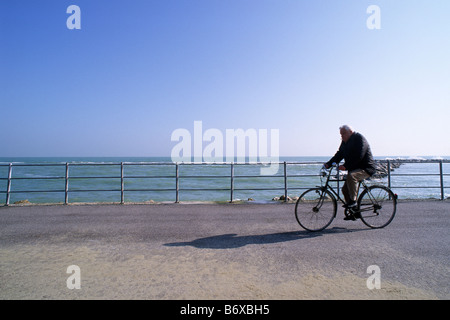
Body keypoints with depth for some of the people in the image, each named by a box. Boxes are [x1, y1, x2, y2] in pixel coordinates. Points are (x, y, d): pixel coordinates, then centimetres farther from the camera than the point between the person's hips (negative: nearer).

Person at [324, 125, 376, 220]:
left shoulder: (359, 138, -15)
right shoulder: (345, 142, 11)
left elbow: (358, 156, -27)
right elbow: (339, 155, 7)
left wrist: (345, 166, -34)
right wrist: (328, 164, -7)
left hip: (366, 168, -9)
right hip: (354, 169, 9)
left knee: (351, 176, -35)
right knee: (345, 189, 2)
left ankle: (353, 201, -24)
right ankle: (355, 212, 15)